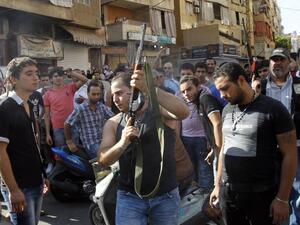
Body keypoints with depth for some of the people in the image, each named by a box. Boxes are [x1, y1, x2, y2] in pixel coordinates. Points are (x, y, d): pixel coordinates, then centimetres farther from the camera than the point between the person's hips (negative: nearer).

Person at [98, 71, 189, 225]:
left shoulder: (159, 110, -4)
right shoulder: (113, 123, 4)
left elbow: (183, 112, -26)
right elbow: (103, 160, -5)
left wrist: (149, 89, -36)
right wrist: (122, 143, -24)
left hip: (166, 196, -1)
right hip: (130, 197, 1)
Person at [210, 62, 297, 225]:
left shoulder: (273, 109, -10)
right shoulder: (227, 111, 8)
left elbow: (289, 155, -11)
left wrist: (282, 198, -13)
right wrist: (218, 185, 15)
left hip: (262, 195, -5)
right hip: (228, 192, 5)